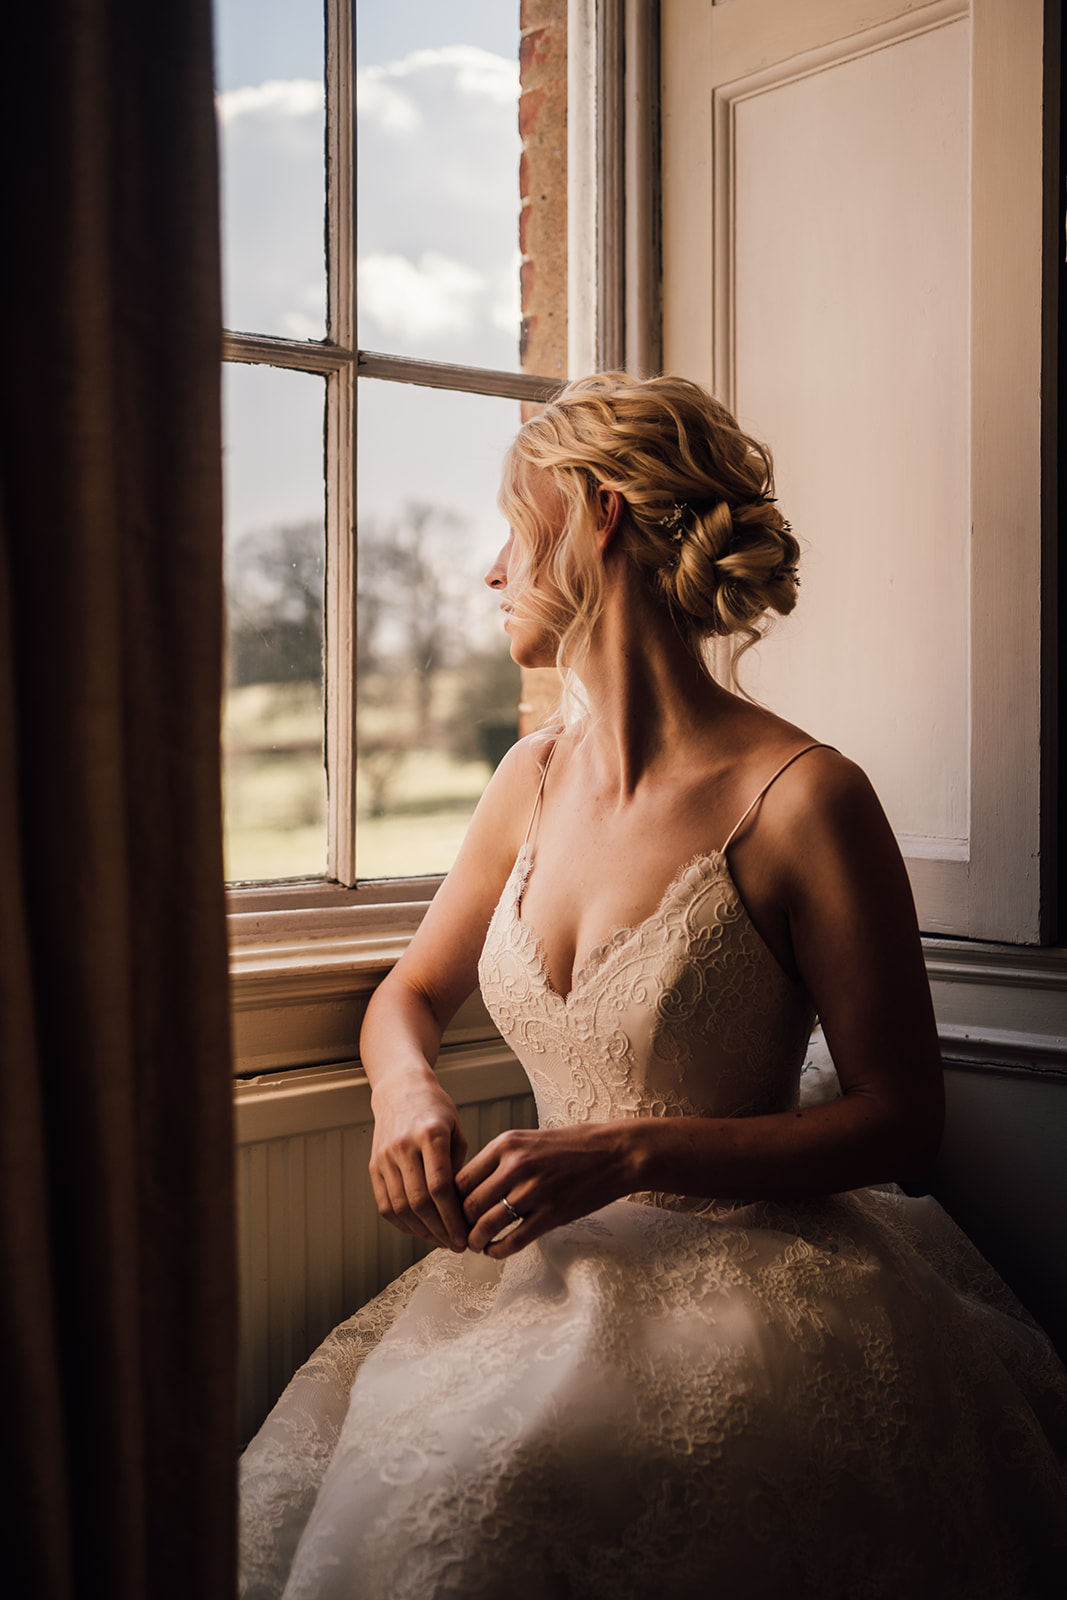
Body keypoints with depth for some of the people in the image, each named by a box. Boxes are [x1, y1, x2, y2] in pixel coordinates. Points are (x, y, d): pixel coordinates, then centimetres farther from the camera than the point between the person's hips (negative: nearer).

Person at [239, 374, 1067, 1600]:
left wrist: (628, 1155, -18)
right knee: (301, 1484, -14)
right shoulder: (535, 777, 6)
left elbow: (902, 1119, -9)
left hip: (754, 1279, -5)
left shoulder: (801, 798, -15)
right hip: (553, 1267, 5)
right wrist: (406, 1091, -6)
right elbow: (412, 992, 18)